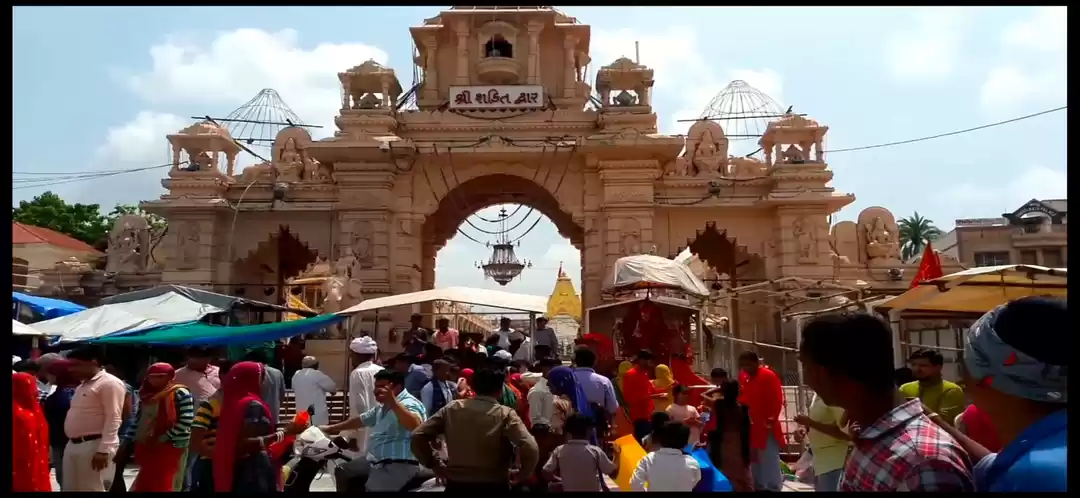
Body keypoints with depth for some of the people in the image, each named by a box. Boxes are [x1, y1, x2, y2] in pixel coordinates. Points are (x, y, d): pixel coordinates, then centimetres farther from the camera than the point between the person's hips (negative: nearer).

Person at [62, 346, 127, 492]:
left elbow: (114, 419, -17)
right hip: (73, 445, 9)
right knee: (70, 488, 12)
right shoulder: (83, 385, 20)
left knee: (91, 488, -5)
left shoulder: (110, 383, -11)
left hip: (94, 446, -9)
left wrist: (104, 450, -22)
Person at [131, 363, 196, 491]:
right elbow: (139, 419, 18)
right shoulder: (147, 394, 11)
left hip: (171, 446, -7)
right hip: (147, 446, 7)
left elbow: (185, 422, -17)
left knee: (165, 485, -4)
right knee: (144, 485, 13)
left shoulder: (180, 393, -11)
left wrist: (162, 439, -16)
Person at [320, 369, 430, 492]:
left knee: (372, 488, -32)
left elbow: (415, 426, -36)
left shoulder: (408, 403, -16)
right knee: (342, 472, 19)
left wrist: (393, 402, -44)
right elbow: (361, 419, 31)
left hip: (399, 463, -11)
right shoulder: (382, 407, 17)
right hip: (376, 460, 11)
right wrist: (331, 428, 35)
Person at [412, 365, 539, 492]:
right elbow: (530, 449, -23)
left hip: (456, 485, 2)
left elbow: (418, 436, -1)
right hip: (494, 487, -2)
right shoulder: (506, 414, -10)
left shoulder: (452, 408, -1)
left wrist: (435, 465, 8)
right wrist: (521, 473, -6)